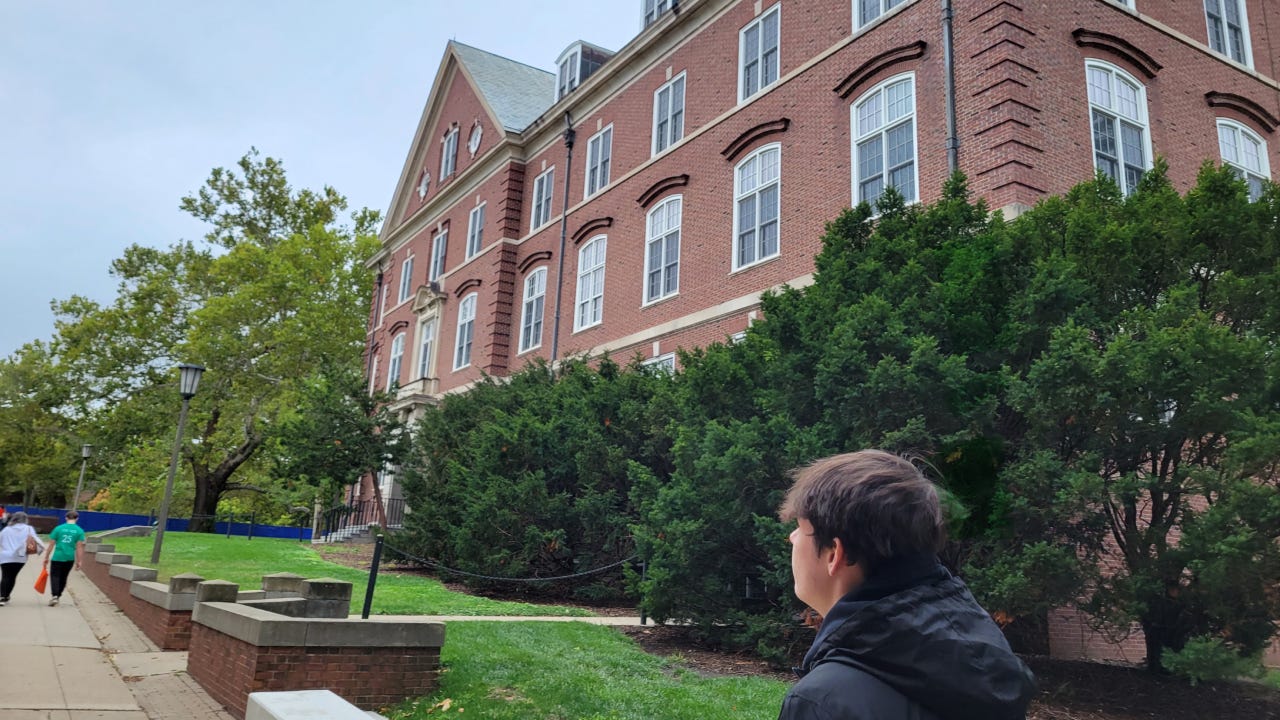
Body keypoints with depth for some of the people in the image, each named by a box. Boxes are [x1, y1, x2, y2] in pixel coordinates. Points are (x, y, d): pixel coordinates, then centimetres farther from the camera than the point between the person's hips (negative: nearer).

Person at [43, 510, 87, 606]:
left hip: (57, 557, -2)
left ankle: (54, 595, -16)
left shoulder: (58, 528, -1)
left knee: (55, 576, 2)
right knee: (63, 577, 16)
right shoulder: (79, 531, 0)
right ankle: (58, 596, 23)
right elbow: (79, 547, -2)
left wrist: (46, 557, 10)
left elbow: (51, 544, 1)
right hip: (70, 558, 2)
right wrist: (79, 561, 3)